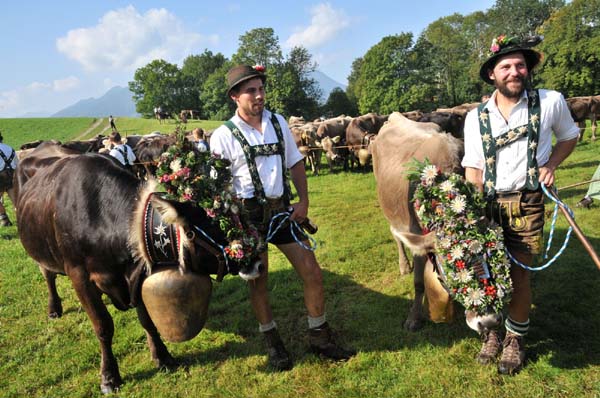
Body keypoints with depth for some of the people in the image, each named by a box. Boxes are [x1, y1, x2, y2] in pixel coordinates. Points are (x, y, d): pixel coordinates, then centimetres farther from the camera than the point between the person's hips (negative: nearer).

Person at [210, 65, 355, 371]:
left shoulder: (279, 123, 6)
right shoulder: (223, 136, -7)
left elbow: (295, 163, 12)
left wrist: (304, 200, 1)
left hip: (282, 210, 4)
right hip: (249, 216, -3)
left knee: (312, 272, 4)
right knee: (258, 281, 10)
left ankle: (319, 337, 24)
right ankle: (272, 342, 31)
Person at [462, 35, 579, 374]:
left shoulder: (551, 102, -2)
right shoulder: (476, 117, 3)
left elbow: (569, 137, 15)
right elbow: (472, 168, 5)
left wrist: (551, 164, -4)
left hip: (527, 203, -2)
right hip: (488, 205, 2)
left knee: (519, 272, 0)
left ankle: (515, 340, 21)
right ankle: (492, 333, 26)